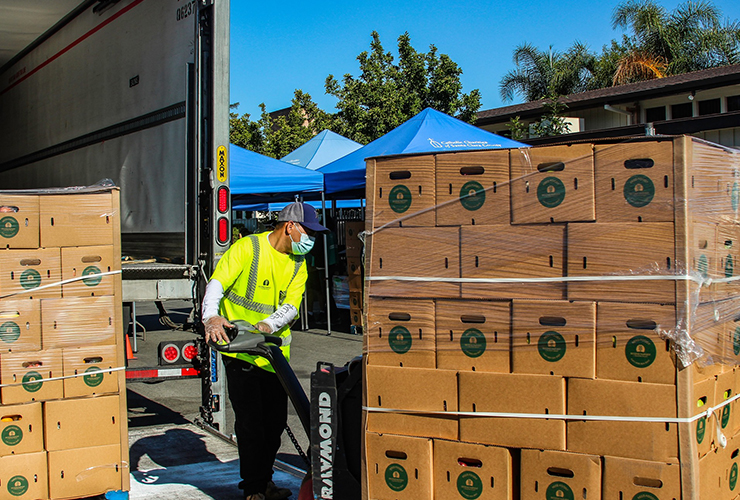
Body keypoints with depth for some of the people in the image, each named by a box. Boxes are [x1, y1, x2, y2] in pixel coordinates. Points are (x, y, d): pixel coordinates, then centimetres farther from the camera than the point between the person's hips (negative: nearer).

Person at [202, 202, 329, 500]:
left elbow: (291, 306, -5)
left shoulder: (298, 264, 7)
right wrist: (211, 317, -35)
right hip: (240, 352, -5)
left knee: (276, 422, 12)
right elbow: (217, 283, -16)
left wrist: (267, 325, -25)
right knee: (250, 424, -2)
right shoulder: (248, 247, -8)